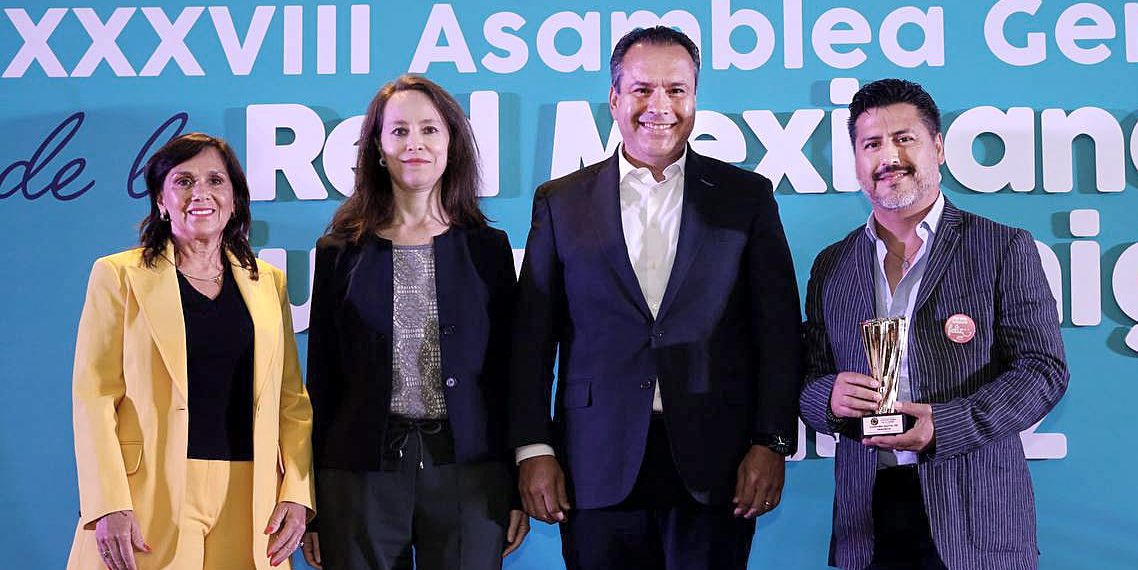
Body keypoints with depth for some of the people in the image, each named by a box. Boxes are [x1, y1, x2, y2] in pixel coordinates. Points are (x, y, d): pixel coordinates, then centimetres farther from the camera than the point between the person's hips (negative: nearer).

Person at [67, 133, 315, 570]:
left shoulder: (268, 282, 11)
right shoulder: (119, 275, 2)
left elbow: (292, 399, 10)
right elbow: (94, 396, -3)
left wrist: (296, 494, -1)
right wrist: (109, 505, -12)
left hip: (247, 503, 3)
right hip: (150, 500, -3)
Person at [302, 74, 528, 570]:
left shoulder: (487, 248, 7)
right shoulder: (341, 251, 6)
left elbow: (507, 372, 7)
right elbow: (321, 379, 7)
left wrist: (520, 490, 3)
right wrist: (310, 502, 4)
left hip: (468, 472, 0)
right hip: (362, 472, 0)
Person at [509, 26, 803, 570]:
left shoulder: (748, 197, 7)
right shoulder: (561, 202, 8)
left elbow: (779, 331, 4)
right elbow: (533, 337, 6)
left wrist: (772, 444, -4)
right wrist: (533, 449, -1)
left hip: (715, 465, 0)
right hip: (597, 469, 1)